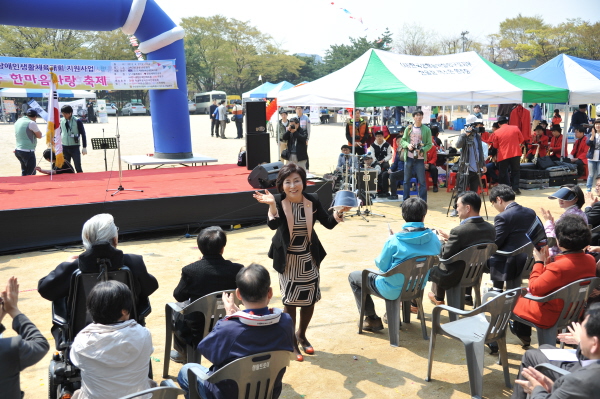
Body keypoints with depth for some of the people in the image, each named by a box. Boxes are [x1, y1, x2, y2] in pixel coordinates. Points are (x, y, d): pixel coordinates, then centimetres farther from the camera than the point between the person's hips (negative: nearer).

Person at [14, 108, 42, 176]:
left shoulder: (18, 121, 12)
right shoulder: (31, 123, -14)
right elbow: (39, 136, -6)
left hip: (18, 150, 9)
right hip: (28, 151, -9)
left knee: (24, 173, 18)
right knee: (31, 173, -4)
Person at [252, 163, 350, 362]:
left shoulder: (312, 200, -9)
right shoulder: (279, 201, -16)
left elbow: (329, 223, -6)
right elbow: (273, 225, -32)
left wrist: (339, 212, -24)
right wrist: (272, 204, -47)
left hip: (309, 258, 3)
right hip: (287, 260, -3)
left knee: (310, 299, 13)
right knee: (290, 301, 3)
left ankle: (302, 335, 37)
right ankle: (292, 343, 23)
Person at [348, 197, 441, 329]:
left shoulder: (394, 241, -26)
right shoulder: (433, 238, -13)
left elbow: (381, 265, -14)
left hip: (393, 291, -6)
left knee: (353, 276, 15)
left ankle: (372, 319, 16)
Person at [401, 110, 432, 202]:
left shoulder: (426, 130, -1)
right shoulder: (408, 128, 6)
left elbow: (429, 144, -1)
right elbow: (402, 140, 9)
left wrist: (422, 150, -18)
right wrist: (407, 145, -12)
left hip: (420, 159, -3)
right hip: (408, 158, 3)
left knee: (422, 181, -1)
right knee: (406, 180, 9)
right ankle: (405, 201, 19)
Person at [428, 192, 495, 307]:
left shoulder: (458, 231, -29)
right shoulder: (490, 229, -8)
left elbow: (445, 255, -19)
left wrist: (442, 241, 0)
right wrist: (450, 239, 8)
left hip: (453, 278, -6)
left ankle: (438, 297, 36)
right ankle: (466, 295, 35)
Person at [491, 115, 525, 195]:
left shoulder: (496, 133, -7)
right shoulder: (515, 128, -2)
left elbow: (495, 146, 2)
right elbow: (521, 140, 8)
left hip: (503, 155, -2)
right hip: (515, 154, 2)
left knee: (504, 173, 8)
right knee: (515, 171, 15)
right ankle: (515, 188, 11)